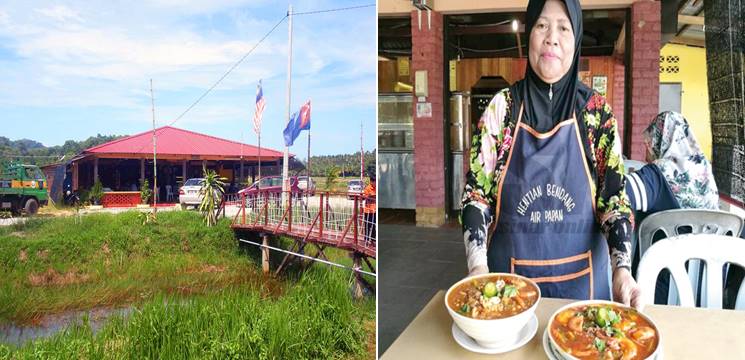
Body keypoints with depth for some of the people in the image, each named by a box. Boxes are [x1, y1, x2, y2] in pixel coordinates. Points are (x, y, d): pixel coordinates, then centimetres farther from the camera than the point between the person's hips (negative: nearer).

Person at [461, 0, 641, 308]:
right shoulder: (502, 107, -5)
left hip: (580, 276, 1)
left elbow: (613, 196, -3)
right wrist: (478, 265, -17)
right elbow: (476, 192, -5)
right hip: (510, 273, 0)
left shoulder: (597, 111, -4)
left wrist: (622, 268, -17)